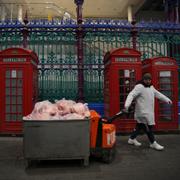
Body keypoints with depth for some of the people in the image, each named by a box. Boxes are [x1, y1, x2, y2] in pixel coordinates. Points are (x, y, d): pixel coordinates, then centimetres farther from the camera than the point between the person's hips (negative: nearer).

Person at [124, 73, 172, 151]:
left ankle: (132, 139, 28)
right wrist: (127, 105, -37)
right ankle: (153, 143, 11)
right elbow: (131, 95, -24)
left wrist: (167, 100, 27)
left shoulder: (151, 87, 15)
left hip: (148, 112, 9)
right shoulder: (139, 87, -14)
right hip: (142, 112, -9)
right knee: (148, 127, -3)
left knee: (140, 126, 15)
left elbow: (158, 94, 26)